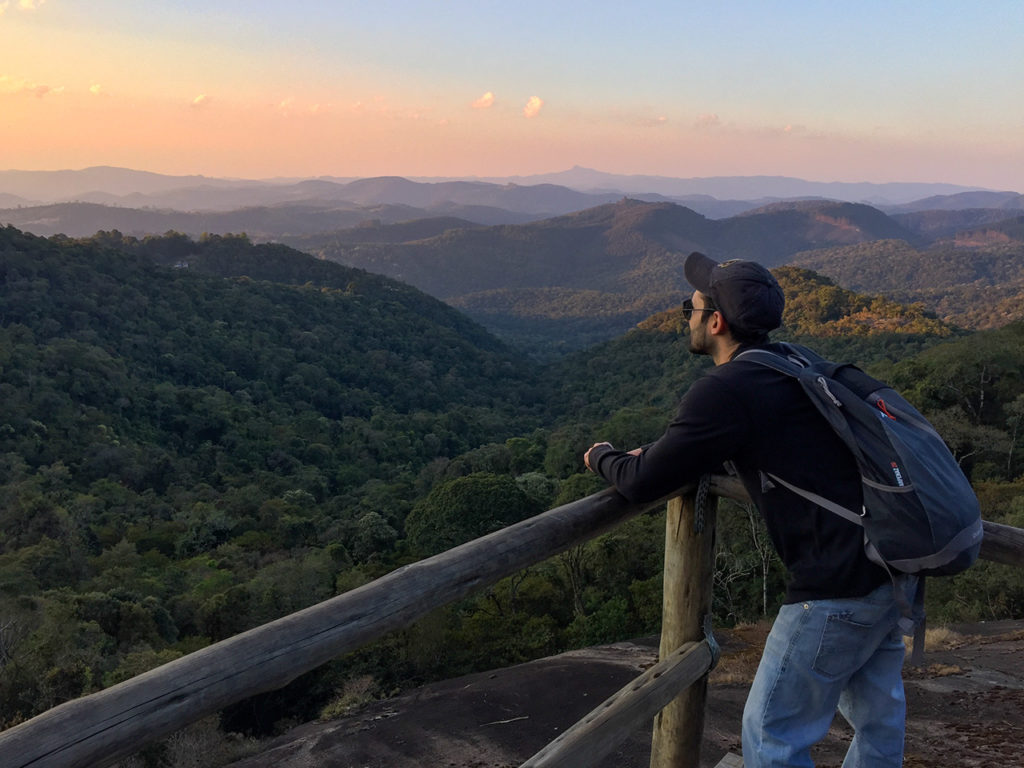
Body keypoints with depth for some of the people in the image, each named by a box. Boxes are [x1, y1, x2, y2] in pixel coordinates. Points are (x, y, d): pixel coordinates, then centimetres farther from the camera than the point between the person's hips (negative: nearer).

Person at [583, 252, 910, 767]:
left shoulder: (725, 390, -16)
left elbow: (643, 484, -9)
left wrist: (602, 458, 12)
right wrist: (658, 455, 27)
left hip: (836, 591, -9)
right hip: (890, 570, 9)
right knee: (877, 719, 23)